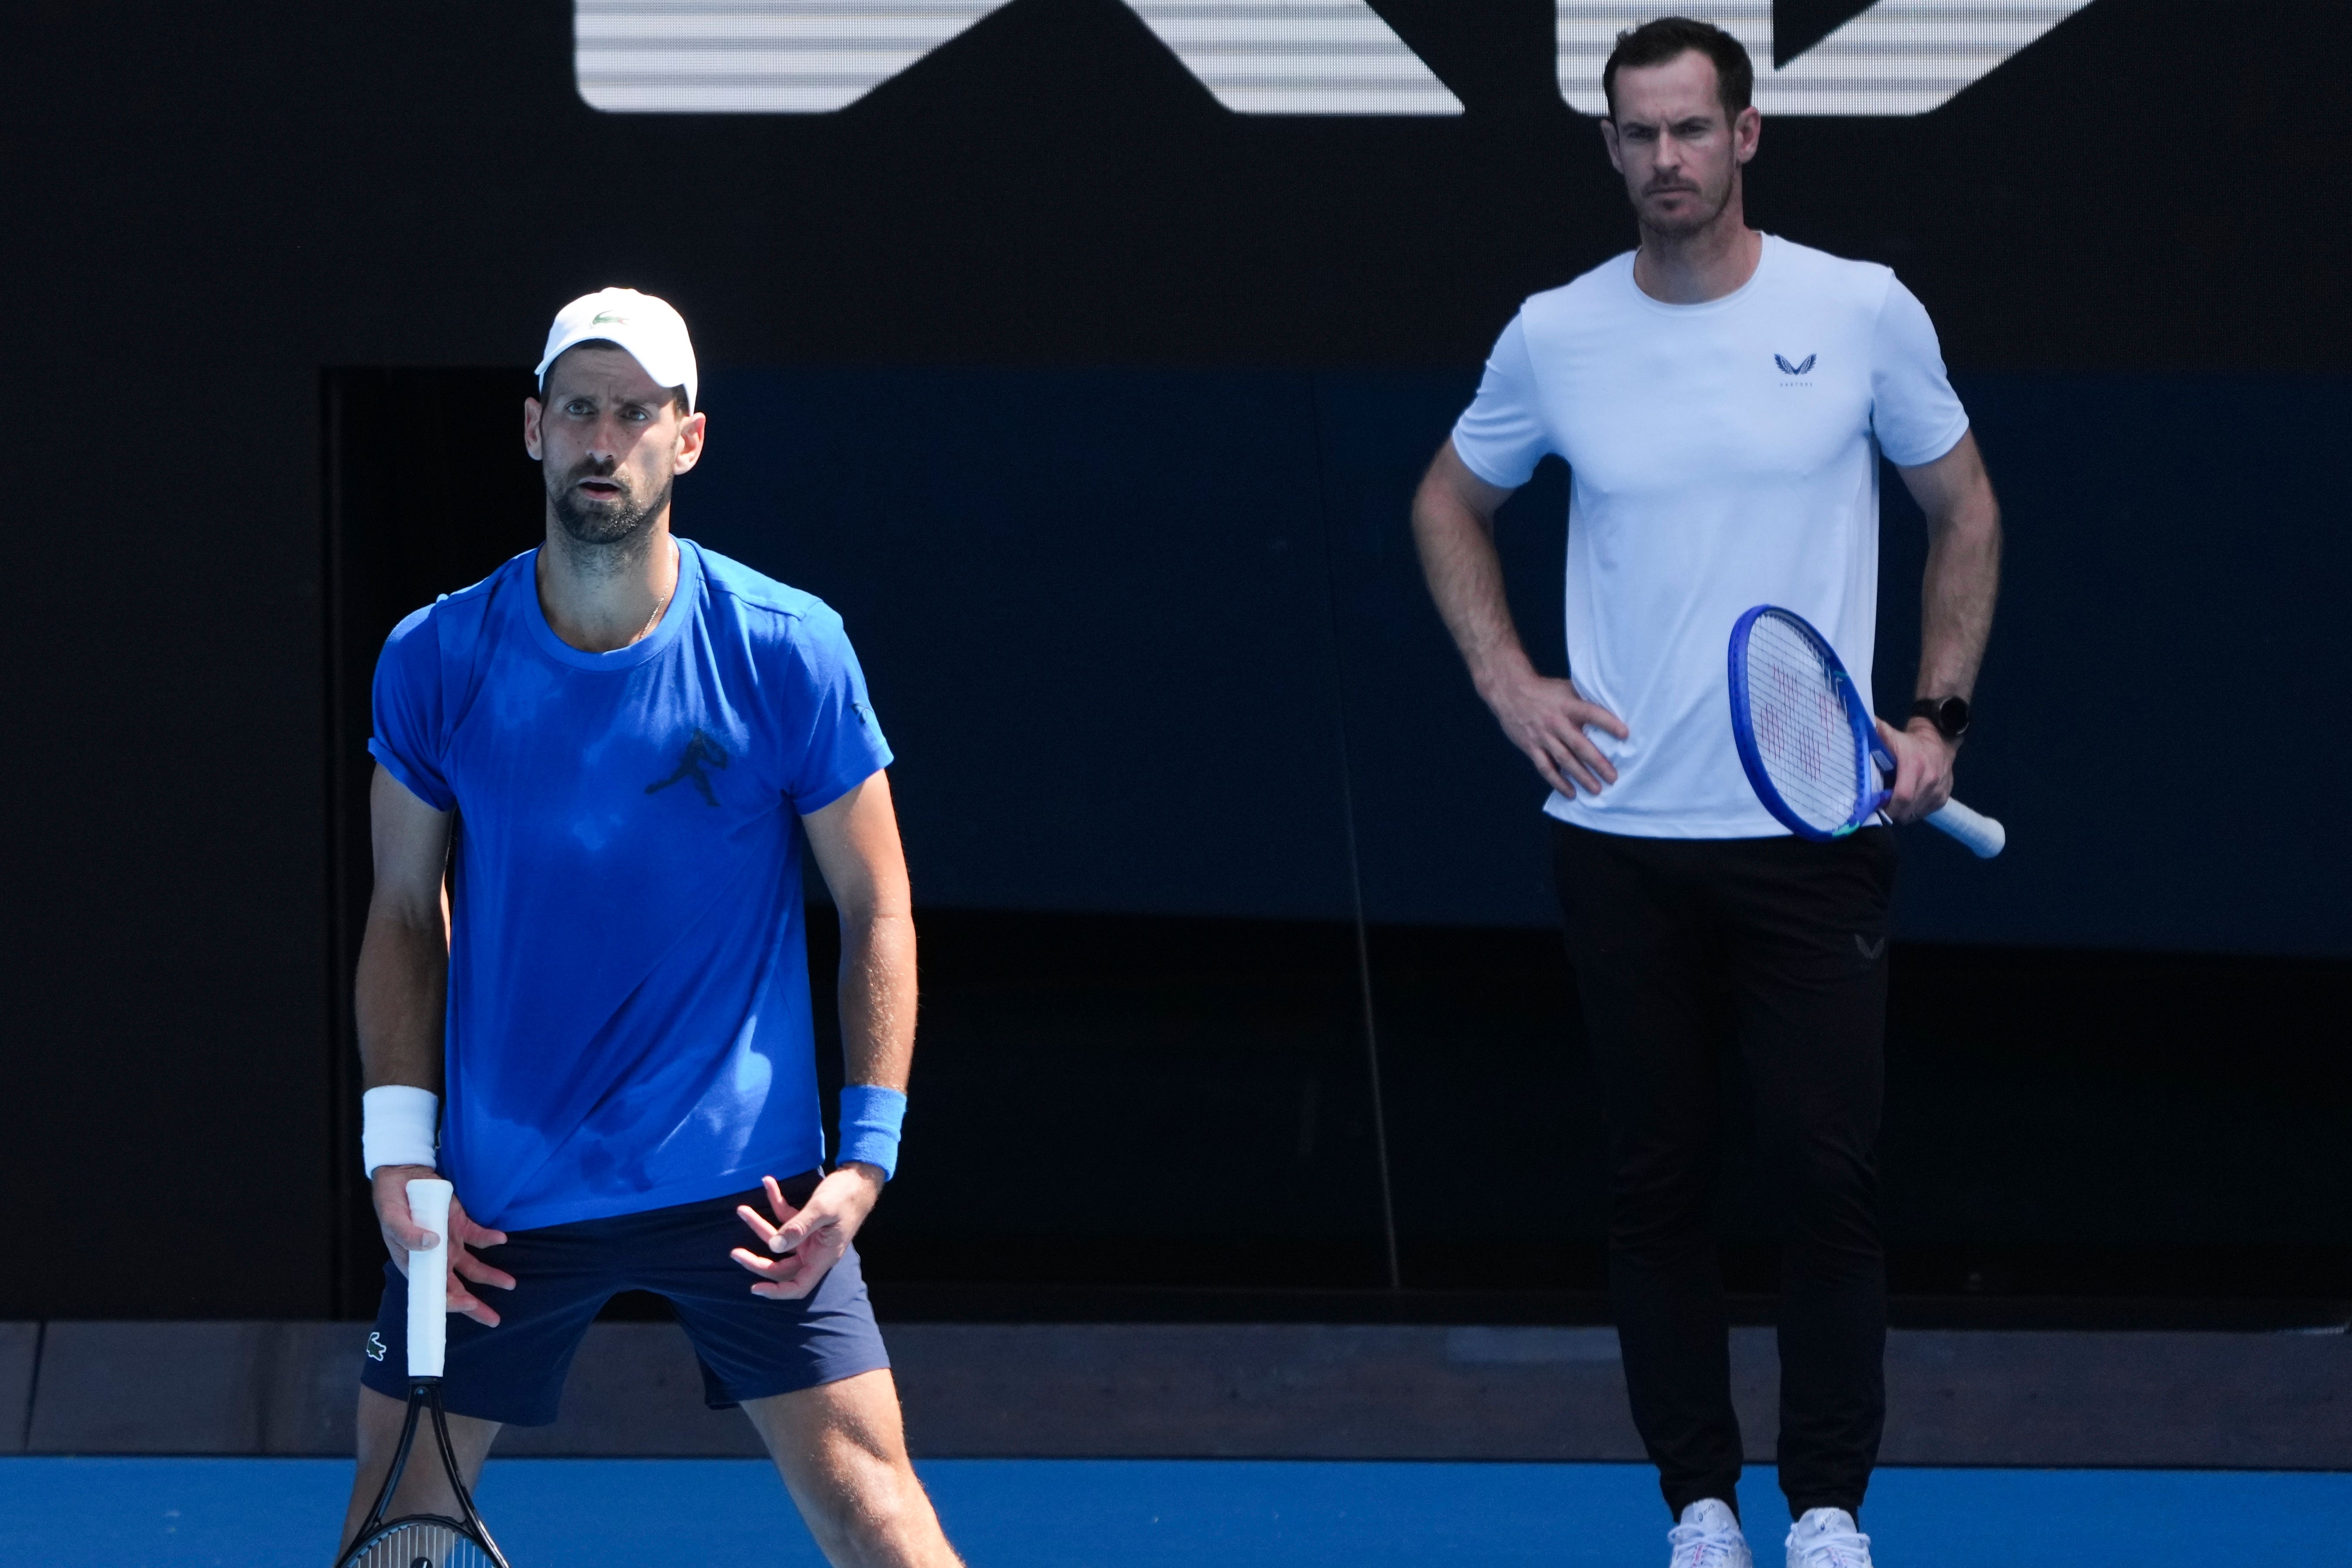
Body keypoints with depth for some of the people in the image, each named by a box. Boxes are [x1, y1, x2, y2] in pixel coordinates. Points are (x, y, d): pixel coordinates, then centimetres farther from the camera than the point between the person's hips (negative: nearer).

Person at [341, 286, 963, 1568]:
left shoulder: (789, 650, -6)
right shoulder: (434, 664, -2)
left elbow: (876, 908, 1)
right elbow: (405, 914, 8)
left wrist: (866, 1155, -8)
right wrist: (398, 1149, -2)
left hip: (743, 1186, -2)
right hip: (497, 1203, 2)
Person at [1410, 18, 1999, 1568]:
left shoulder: (1863, 313, -2)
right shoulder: (1554, 338, 3)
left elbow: (1965, 508, 10)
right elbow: (1453, 503, 20)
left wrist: (1939, 715, 1)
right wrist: (1506, 677, 6)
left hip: (1814, 830, -2)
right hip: (1622, 835, 2)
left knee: (1832, 1174, -5)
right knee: (1657, 1180, 5)